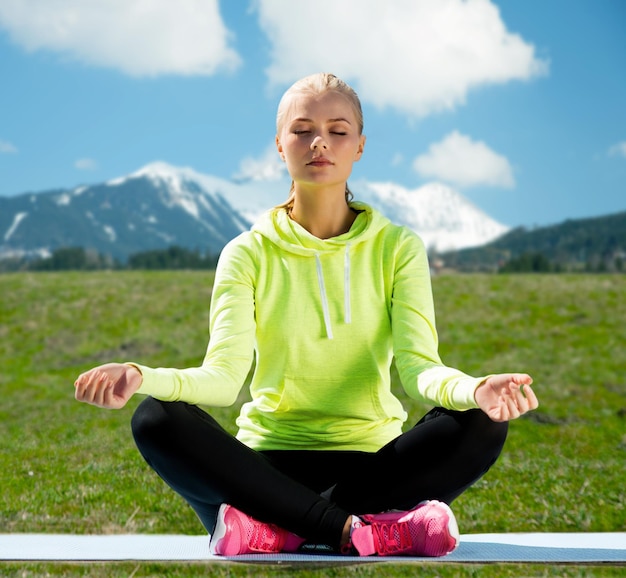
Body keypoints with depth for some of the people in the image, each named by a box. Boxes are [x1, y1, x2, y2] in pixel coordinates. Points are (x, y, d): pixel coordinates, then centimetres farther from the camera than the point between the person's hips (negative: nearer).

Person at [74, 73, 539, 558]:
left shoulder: (397, 246, 4)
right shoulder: (249, 252, 3)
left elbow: (419, 365, -10)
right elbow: (224, 376, -11)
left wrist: (474, 389, -34)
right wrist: (142, 378, -32)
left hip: (371, 461, 1)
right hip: (268, 460, 0)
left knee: (481, 426, -26)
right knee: (157, 420, -26)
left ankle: (273, 529, -26)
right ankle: (365, 530, -30)